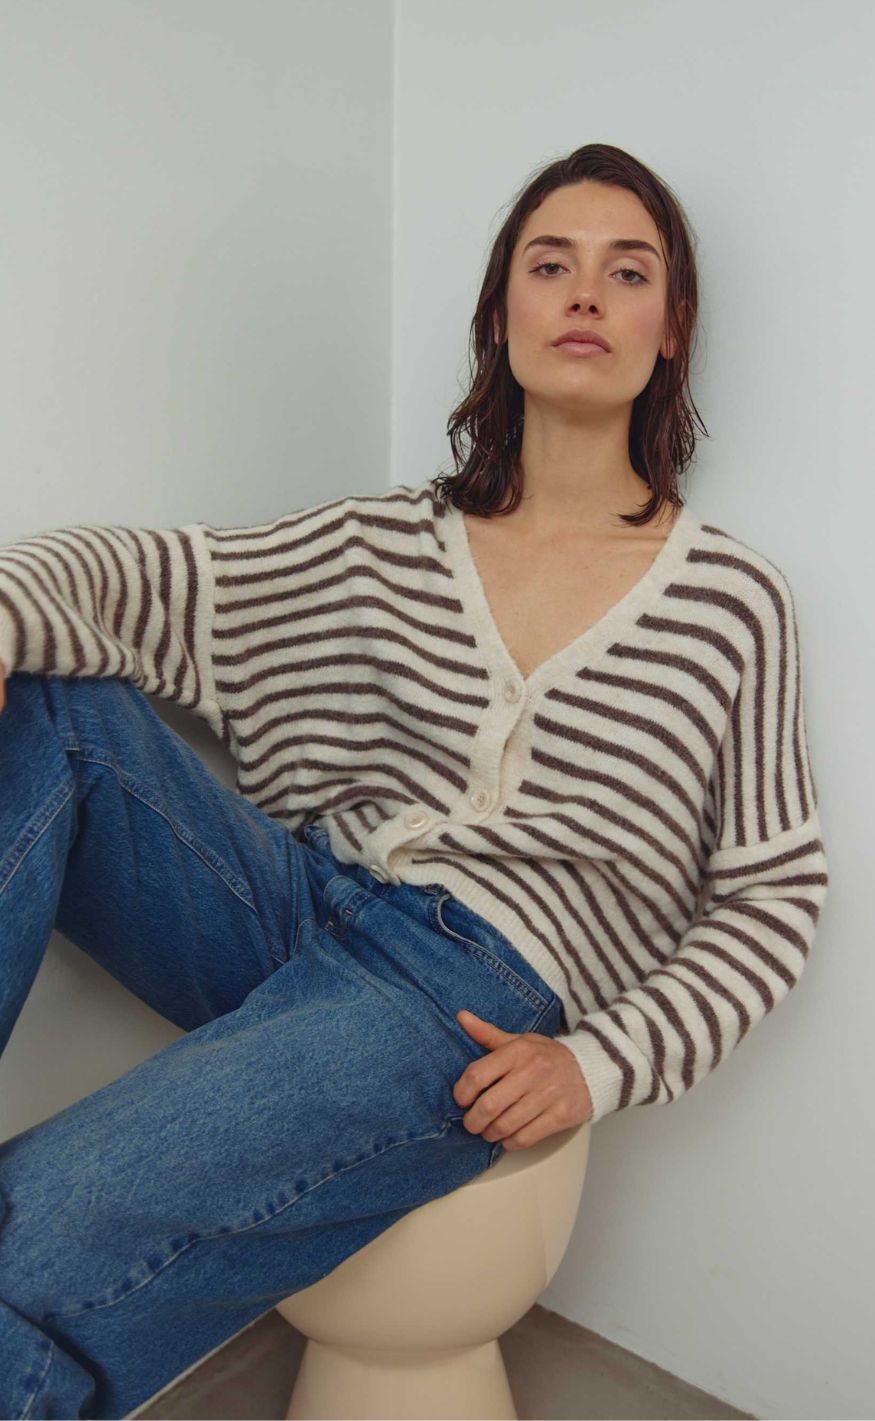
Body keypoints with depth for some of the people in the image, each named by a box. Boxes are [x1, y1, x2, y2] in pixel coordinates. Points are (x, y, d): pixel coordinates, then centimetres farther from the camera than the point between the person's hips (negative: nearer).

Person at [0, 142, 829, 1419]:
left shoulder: (733, 602, 1)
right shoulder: (387, 542, 10)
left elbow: (774, 895, 4)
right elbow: (145, 575, 1)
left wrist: (600, 1063, -9)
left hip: (473, 1000, -4)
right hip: (296, 905, 5)